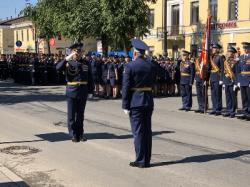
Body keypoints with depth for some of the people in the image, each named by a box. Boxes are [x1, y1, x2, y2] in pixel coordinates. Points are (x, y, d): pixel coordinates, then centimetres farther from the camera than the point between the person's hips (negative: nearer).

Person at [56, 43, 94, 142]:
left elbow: (90, 79, 8)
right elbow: (58, 67, -17)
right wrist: (67, 59, -26)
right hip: (71, 92, -2)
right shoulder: (68, 62, 1)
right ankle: (73, 135, 13)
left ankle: (80, 133, 21)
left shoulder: (86, 64, 7)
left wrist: (90, 91, 4)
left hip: (83, 92, 2)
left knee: (80, 114, 10)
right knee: (71, 114, 3)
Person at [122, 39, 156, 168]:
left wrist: (125, 105, -7)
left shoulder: (130, 66, -10)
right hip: (149, 101, 5)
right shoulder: (151, 66, 6)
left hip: (135, 102, -5)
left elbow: (126, 87, -11)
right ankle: (147, 160, 18)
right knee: (147, 131, 11)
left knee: (138, 131, 0)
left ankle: (140, 161, 4)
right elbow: (153, 84, 9)